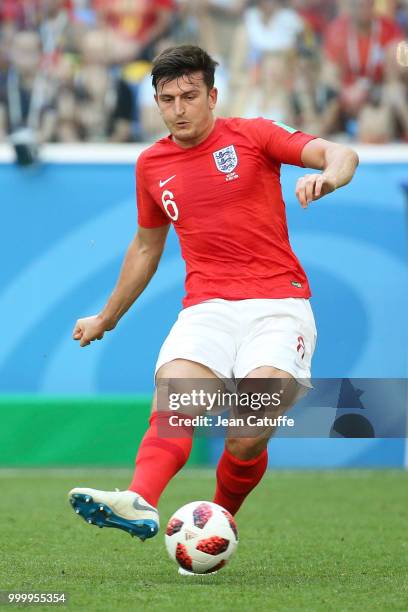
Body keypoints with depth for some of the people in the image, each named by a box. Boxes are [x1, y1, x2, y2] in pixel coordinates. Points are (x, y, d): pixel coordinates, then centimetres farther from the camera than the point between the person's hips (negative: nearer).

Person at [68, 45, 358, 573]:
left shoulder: (251, 135, 6)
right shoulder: (152, 165, 17)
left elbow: (339, 153, -5)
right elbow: (145, 248, 31)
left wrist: (326, 175, -30)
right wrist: (106, 319, 39)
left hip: (278, 302, -3)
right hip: (208, 306, 3)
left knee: (250, 437, -22)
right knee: (172, 400, -28)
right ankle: (140, 503, -52)